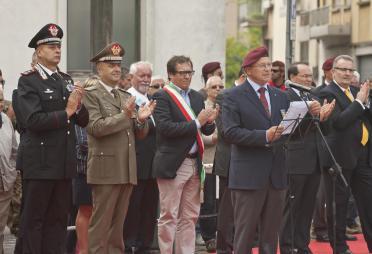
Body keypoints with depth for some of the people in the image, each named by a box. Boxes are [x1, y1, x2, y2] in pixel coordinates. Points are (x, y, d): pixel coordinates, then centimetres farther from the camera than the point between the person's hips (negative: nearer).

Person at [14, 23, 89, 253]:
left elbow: (84, 121, 12)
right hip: (39, 163, -7)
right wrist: (66, 113, -13)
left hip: (64, 163, 7)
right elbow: (33, 120, -18)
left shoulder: (66, 80, 14)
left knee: (58, 219, 10)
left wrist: (78, 105, -8)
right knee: (33, 220, -1)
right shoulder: (28, 81, -7)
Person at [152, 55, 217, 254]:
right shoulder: (162, 97, -6)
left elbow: (206, 131, 14)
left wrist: (210, 121, -9)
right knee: (169, 216, -2)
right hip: (172, 164, -7)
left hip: (194, 163, 7)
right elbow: (165, 127, -19)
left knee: (190, 217, 9)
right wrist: (196, 123, -18)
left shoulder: (196, 97, 14)